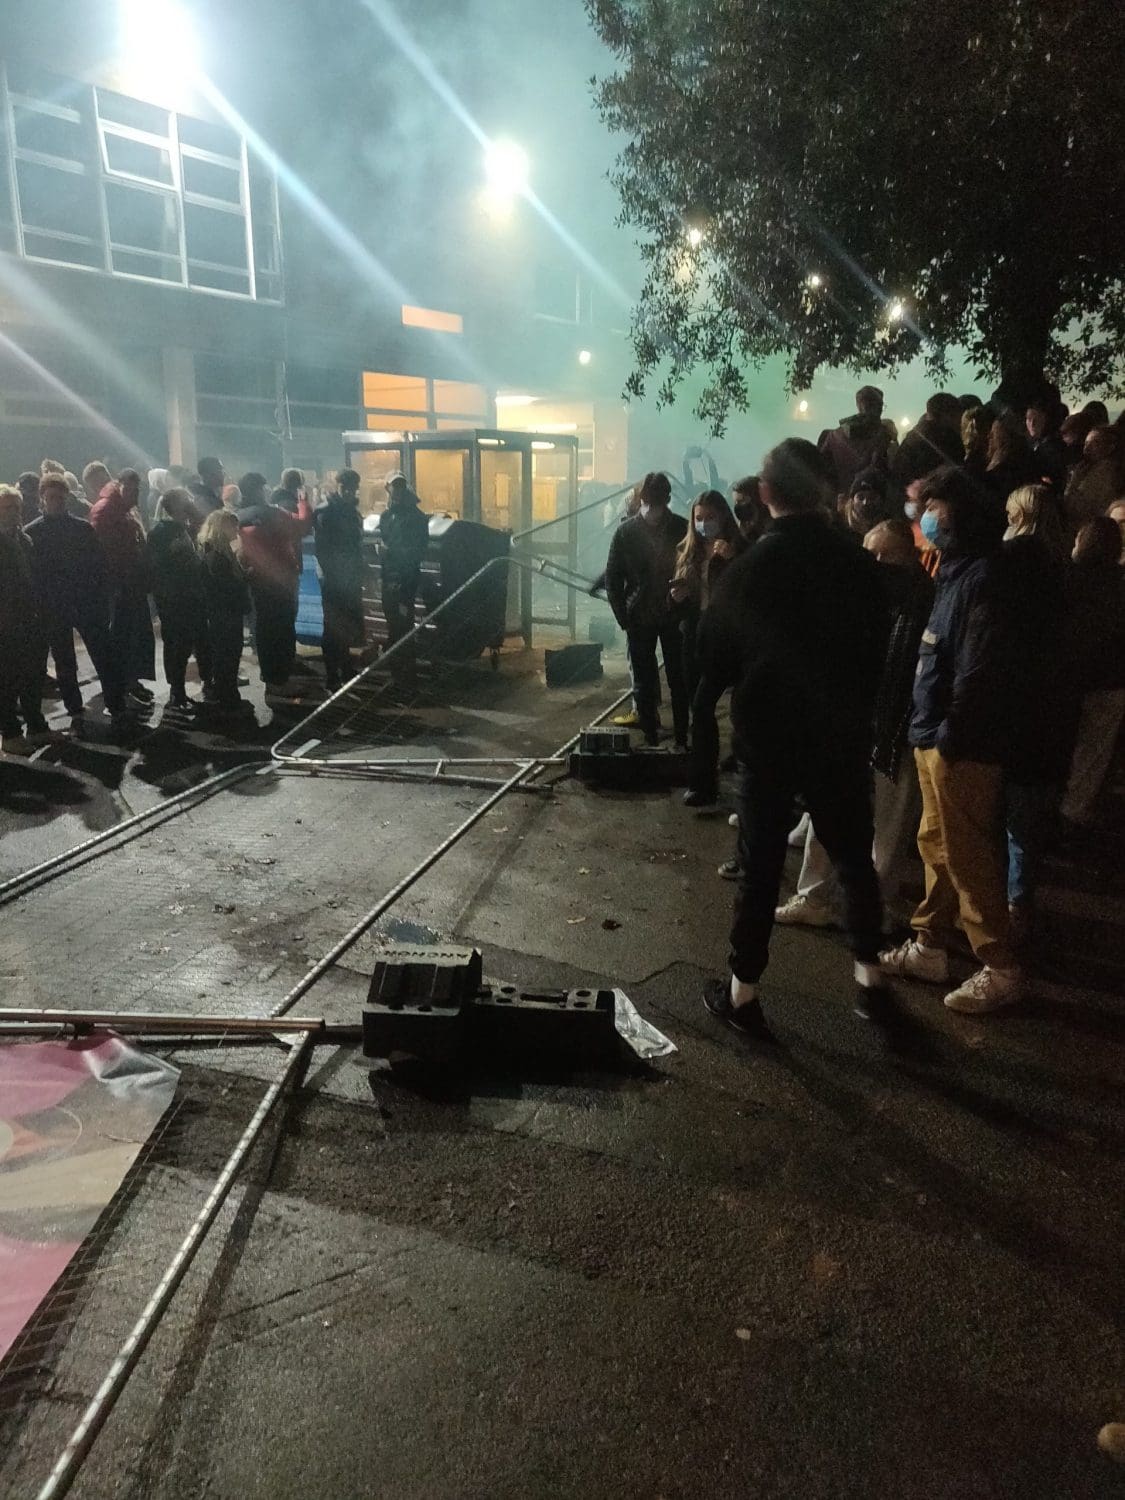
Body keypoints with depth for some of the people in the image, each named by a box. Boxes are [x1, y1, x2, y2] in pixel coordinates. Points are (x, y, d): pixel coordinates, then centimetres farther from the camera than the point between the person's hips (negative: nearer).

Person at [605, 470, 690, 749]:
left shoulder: (682, 529, -3)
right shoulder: (626, 532, -2)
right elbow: (612, 578, 1)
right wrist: (623, 618, -5)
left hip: (675, 617, -1)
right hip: (639, 619, 1)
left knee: (679, 681, 4)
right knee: (643, 684, 6)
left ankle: (681, 741, 13)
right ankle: (650, 740, 15)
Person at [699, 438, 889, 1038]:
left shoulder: (748, 568, -13)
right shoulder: (858, 561, -6)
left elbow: (718, 653, -3)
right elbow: (877, 646, 3)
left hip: (769, 733, -2)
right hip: (844, 731, 2)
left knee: (761, 864, 7)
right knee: (854, 856, 17)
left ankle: (742, 992, 14)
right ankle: (870, 977, 26)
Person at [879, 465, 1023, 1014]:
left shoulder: (981, 577, -15)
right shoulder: (955, 572, 16)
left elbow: (980, 669, -22)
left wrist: (951, 735, -19)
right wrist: (927, 728, 14)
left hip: (960, 744, -10)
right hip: (934, 737, 10)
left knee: (967, 855, -3)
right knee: (935, 844, 15)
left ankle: (999, 968, 8)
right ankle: (929, 948, 26)